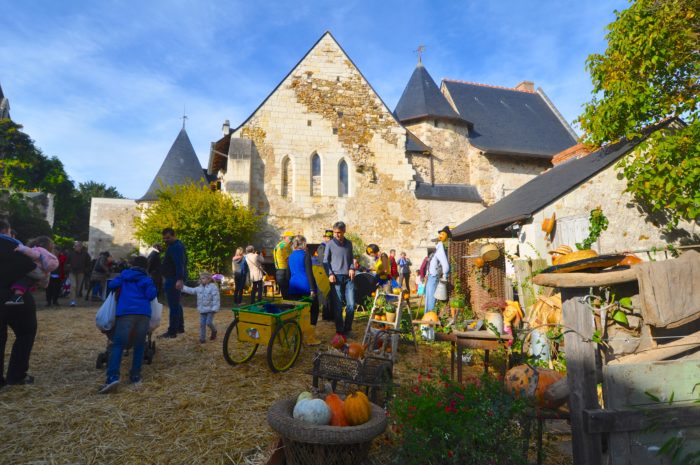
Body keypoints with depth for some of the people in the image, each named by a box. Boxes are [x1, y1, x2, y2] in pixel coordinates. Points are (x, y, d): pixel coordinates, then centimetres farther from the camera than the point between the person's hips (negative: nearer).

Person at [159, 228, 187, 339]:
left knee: (173, 305, -9)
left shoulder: (176, 247, -16)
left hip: (174, 279, -11)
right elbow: (182, 262, 22)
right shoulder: (177, 245, 17)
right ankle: (180, 327, 27)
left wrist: (180, 279, -37)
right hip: (175, 278, 11)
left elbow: (179, 264, -28)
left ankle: (172, 332, -7)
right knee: (176, 304, 18)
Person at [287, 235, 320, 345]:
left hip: (294, 288, 6)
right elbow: (309, 273, -13)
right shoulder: (305, 254, -7)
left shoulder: (291, 256, 12)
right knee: (313, 311, 3)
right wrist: (313, 289, -14)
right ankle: (311, 338, -1)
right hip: (306, 287, -6)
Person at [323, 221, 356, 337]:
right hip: (336, 277, -3)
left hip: (348, 277, 3)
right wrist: (330, 274, -10)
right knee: (338, 307, -1)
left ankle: (347, 329, 15)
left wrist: (352, 268, 0)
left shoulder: (349, 243, 11)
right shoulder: (330, 244, 1)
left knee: (351, 305, -1)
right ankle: (339, 331, 11)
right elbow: (325, 261, 3)